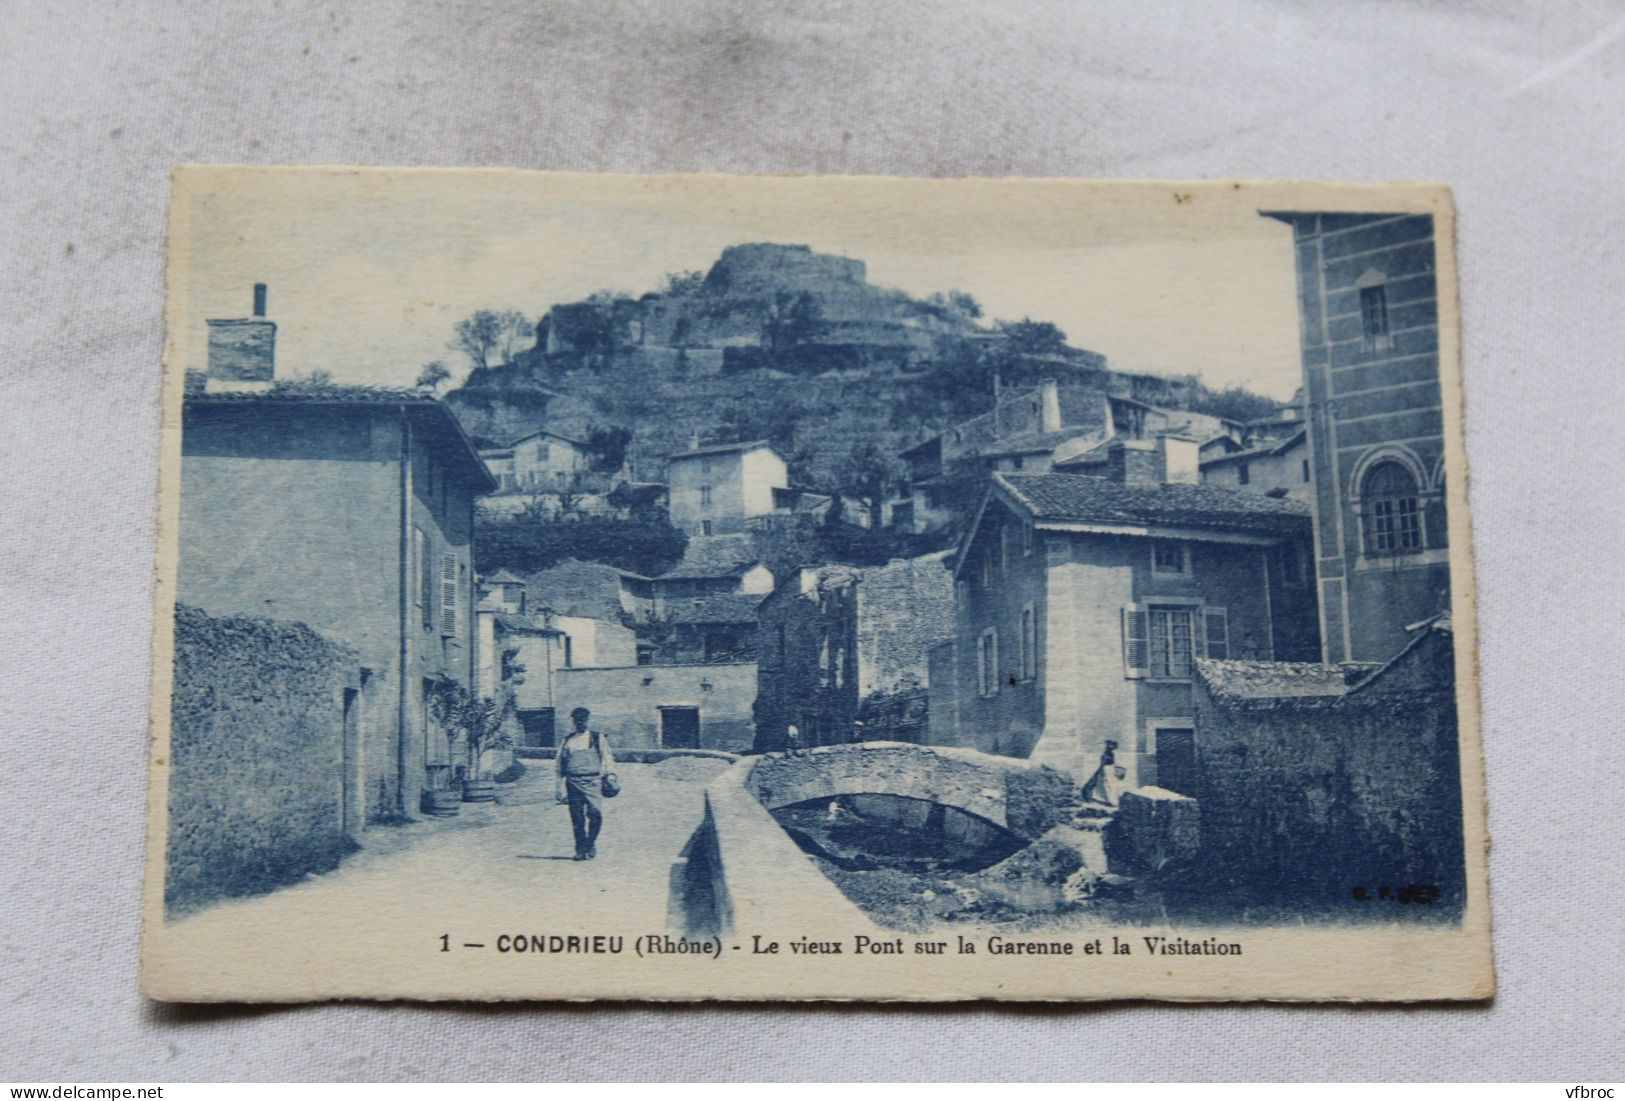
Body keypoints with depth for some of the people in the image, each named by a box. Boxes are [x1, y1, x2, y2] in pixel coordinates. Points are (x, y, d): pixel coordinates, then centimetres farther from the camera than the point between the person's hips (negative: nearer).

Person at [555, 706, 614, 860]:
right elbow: (561, 764, 16)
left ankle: (591, 845, 1)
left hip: (592, 781, -2)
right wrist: (560, 786, 11)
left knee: (595, 813, -16)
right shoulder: (568, 741, 15)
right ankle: (581, 849, 8)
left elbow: (607, 759, 11)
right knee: (577, 818, -1)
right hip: (573, 782, 2)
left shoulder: (598, 738, 11)